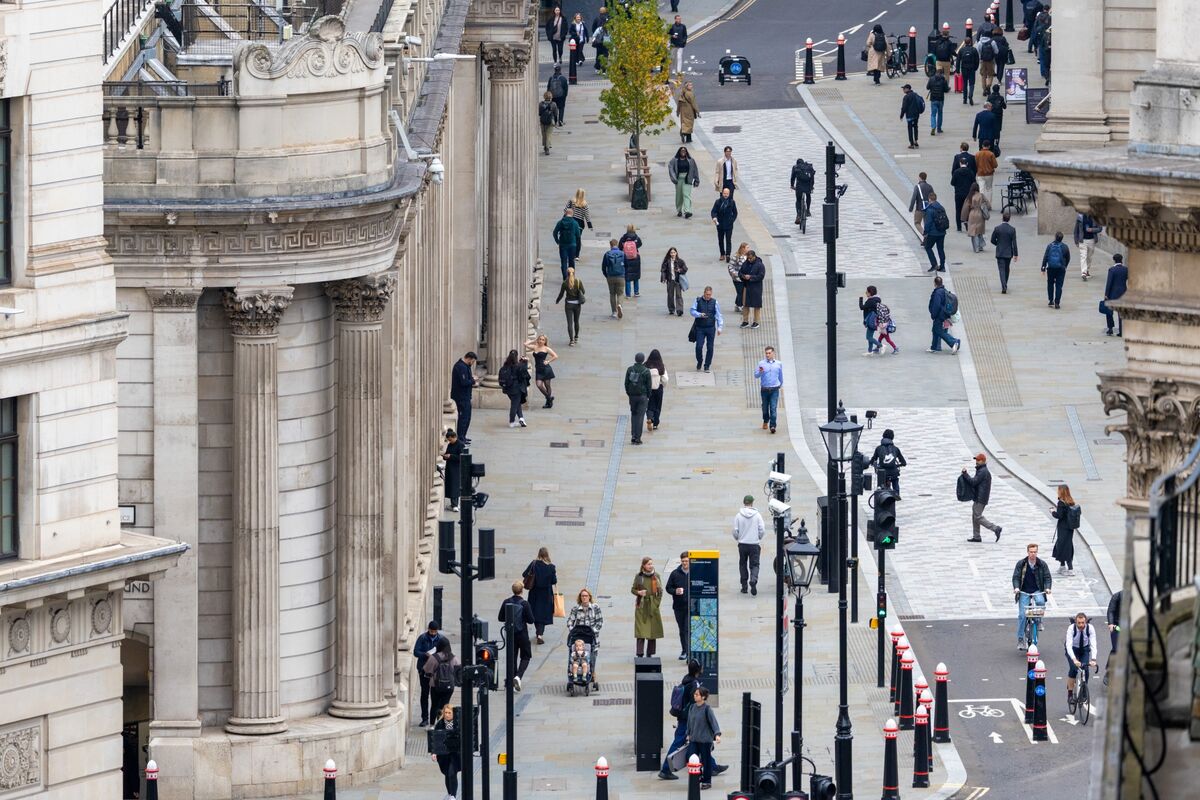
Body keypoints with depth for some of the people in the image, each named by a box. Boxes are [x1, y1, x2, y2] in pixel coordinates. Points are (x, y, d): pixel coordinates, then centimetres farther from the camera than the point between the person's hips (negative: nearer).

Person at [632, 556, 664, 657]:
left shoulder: (656, 576, 6)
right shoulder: (638, 576, 1)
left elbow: (660, 591, 10)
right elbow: (632, 589, 8)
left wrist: (657, 603, 0)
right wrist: (638, 592, -12)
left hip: (653, 606, 2)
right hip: (641, 606, -2)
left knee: (653, 632, 2)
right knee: (641, 631, -8)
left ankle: (649, 654, 11)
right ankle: (640, 654, -9)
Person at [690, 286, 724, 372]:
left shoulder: (714, 302, 3)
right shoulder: (697, 301, 1)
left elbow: (718, 315, 4)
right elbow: (692, 311, 0)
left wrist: (720, 327, -3)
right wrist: (700, 315, -19)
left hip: (711, 328, 1)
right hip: (700, 328, -1)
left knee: (710, 348, 2)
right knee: (699, 346, -7)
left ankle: (707, 366, 13)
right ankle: (699, 362, 18)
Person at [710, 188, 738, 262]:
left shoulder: (732, 202, -1)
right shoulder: (718, 202, -1)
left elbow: (735, 213, 8)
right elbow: (714, 211, -3)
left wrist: (732, 220, -5)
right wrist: (714, 217, -24)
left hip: (728, 225, -2)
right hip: (720, 225, 2)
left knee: (728, 240, -9)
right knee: (720, 240, 12)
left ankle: (727, 255, -12)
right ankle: (722, 254, 25)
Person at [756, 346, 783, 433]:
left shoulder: (778, 364, 5)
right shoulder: (762, 363, 1)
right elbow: (756, 375, -3)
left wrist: (781, 385, 27)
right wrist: (760, 372, -24)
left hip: (774, 390, -1)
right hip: (764, 389, 1)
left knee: (773, 408, -11)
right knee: (765, 407, 12)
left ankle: (772, 426, -13)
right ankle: (765, 421, 37)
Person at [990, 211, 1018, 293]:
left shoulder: (997, 228, -10)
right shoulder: (1012, 229, -9)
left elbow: (993, 240, -2)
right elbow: (1014, 243, -8)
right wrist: (1015, 254, -3)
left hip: (1000, 253, -2)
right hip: (1009, 253, 2)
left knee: (1002, 270, -3)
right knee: (1006, 269, 19)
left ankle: (1004, 287, -18)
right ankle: (1005, 286, 32)